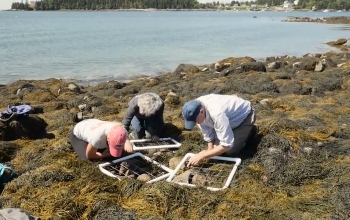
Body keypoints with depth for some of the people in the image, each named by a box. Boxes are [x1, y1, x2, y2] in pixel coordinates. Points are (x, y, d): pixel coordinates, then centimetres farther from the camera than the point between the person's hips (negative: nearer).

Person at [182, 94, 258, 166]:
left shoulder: (217, 113, -44)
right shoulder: (197, 109, -22)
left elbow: (227, 145, -40)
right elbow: (207, 133, -7)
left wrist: (202, 156, -37)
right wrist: (209, 150, -17)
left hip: (244, 115, -6)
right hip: (232, 115, 7)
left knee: (229, 152, -14)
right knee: (217, 146, 3)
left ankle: (249, 131, 9)